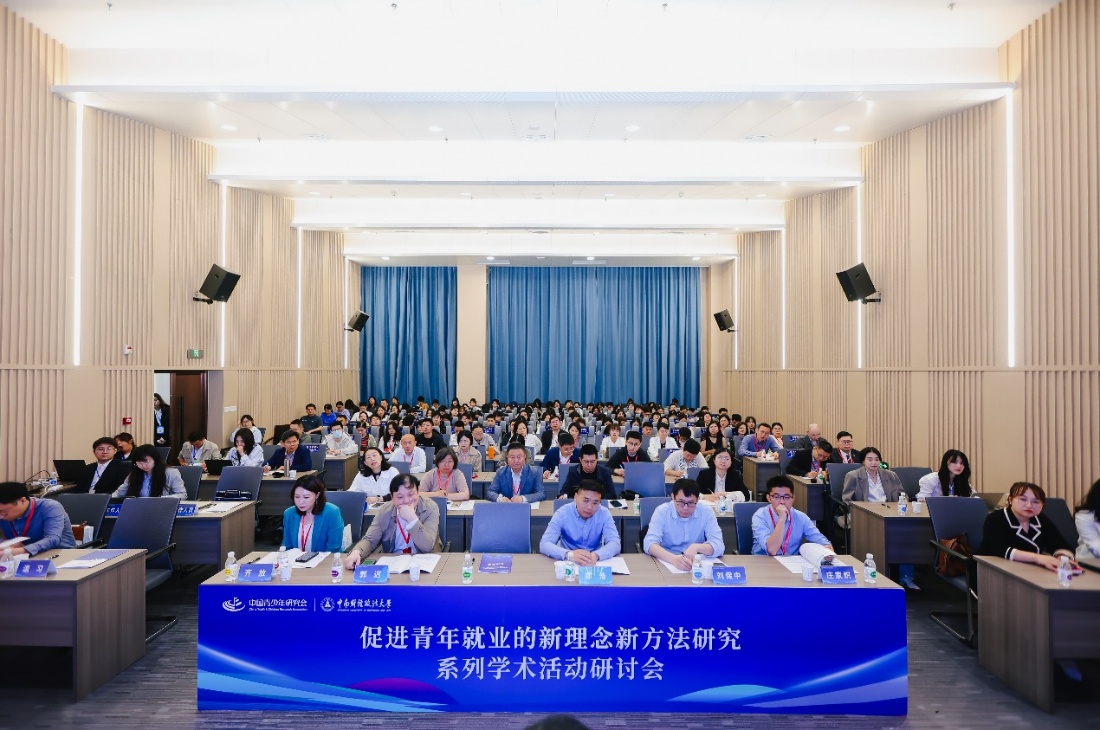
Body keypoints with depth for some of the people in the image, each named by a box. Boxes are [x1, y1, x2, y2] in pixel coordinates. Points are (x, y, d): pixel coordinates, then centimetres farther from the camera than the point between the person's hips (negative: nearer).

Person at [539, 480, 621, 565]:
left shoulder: (604, 513, -7)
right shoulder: (562, 514, -12)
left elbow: (615, 543, -15)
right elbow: (544, 545, -20)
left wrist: (596, 555, -36)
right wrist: (569, 554, -38)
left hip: (595, 564, 1)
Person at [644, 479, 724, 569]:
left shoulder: (706, 512, -7)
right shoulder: (662, 511, -12)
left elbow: (719, 546, -13)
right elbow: (650, 544, -22)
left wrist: (697, 547, -32)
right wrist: (673, 558, -40)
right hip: (667, 563, -1)